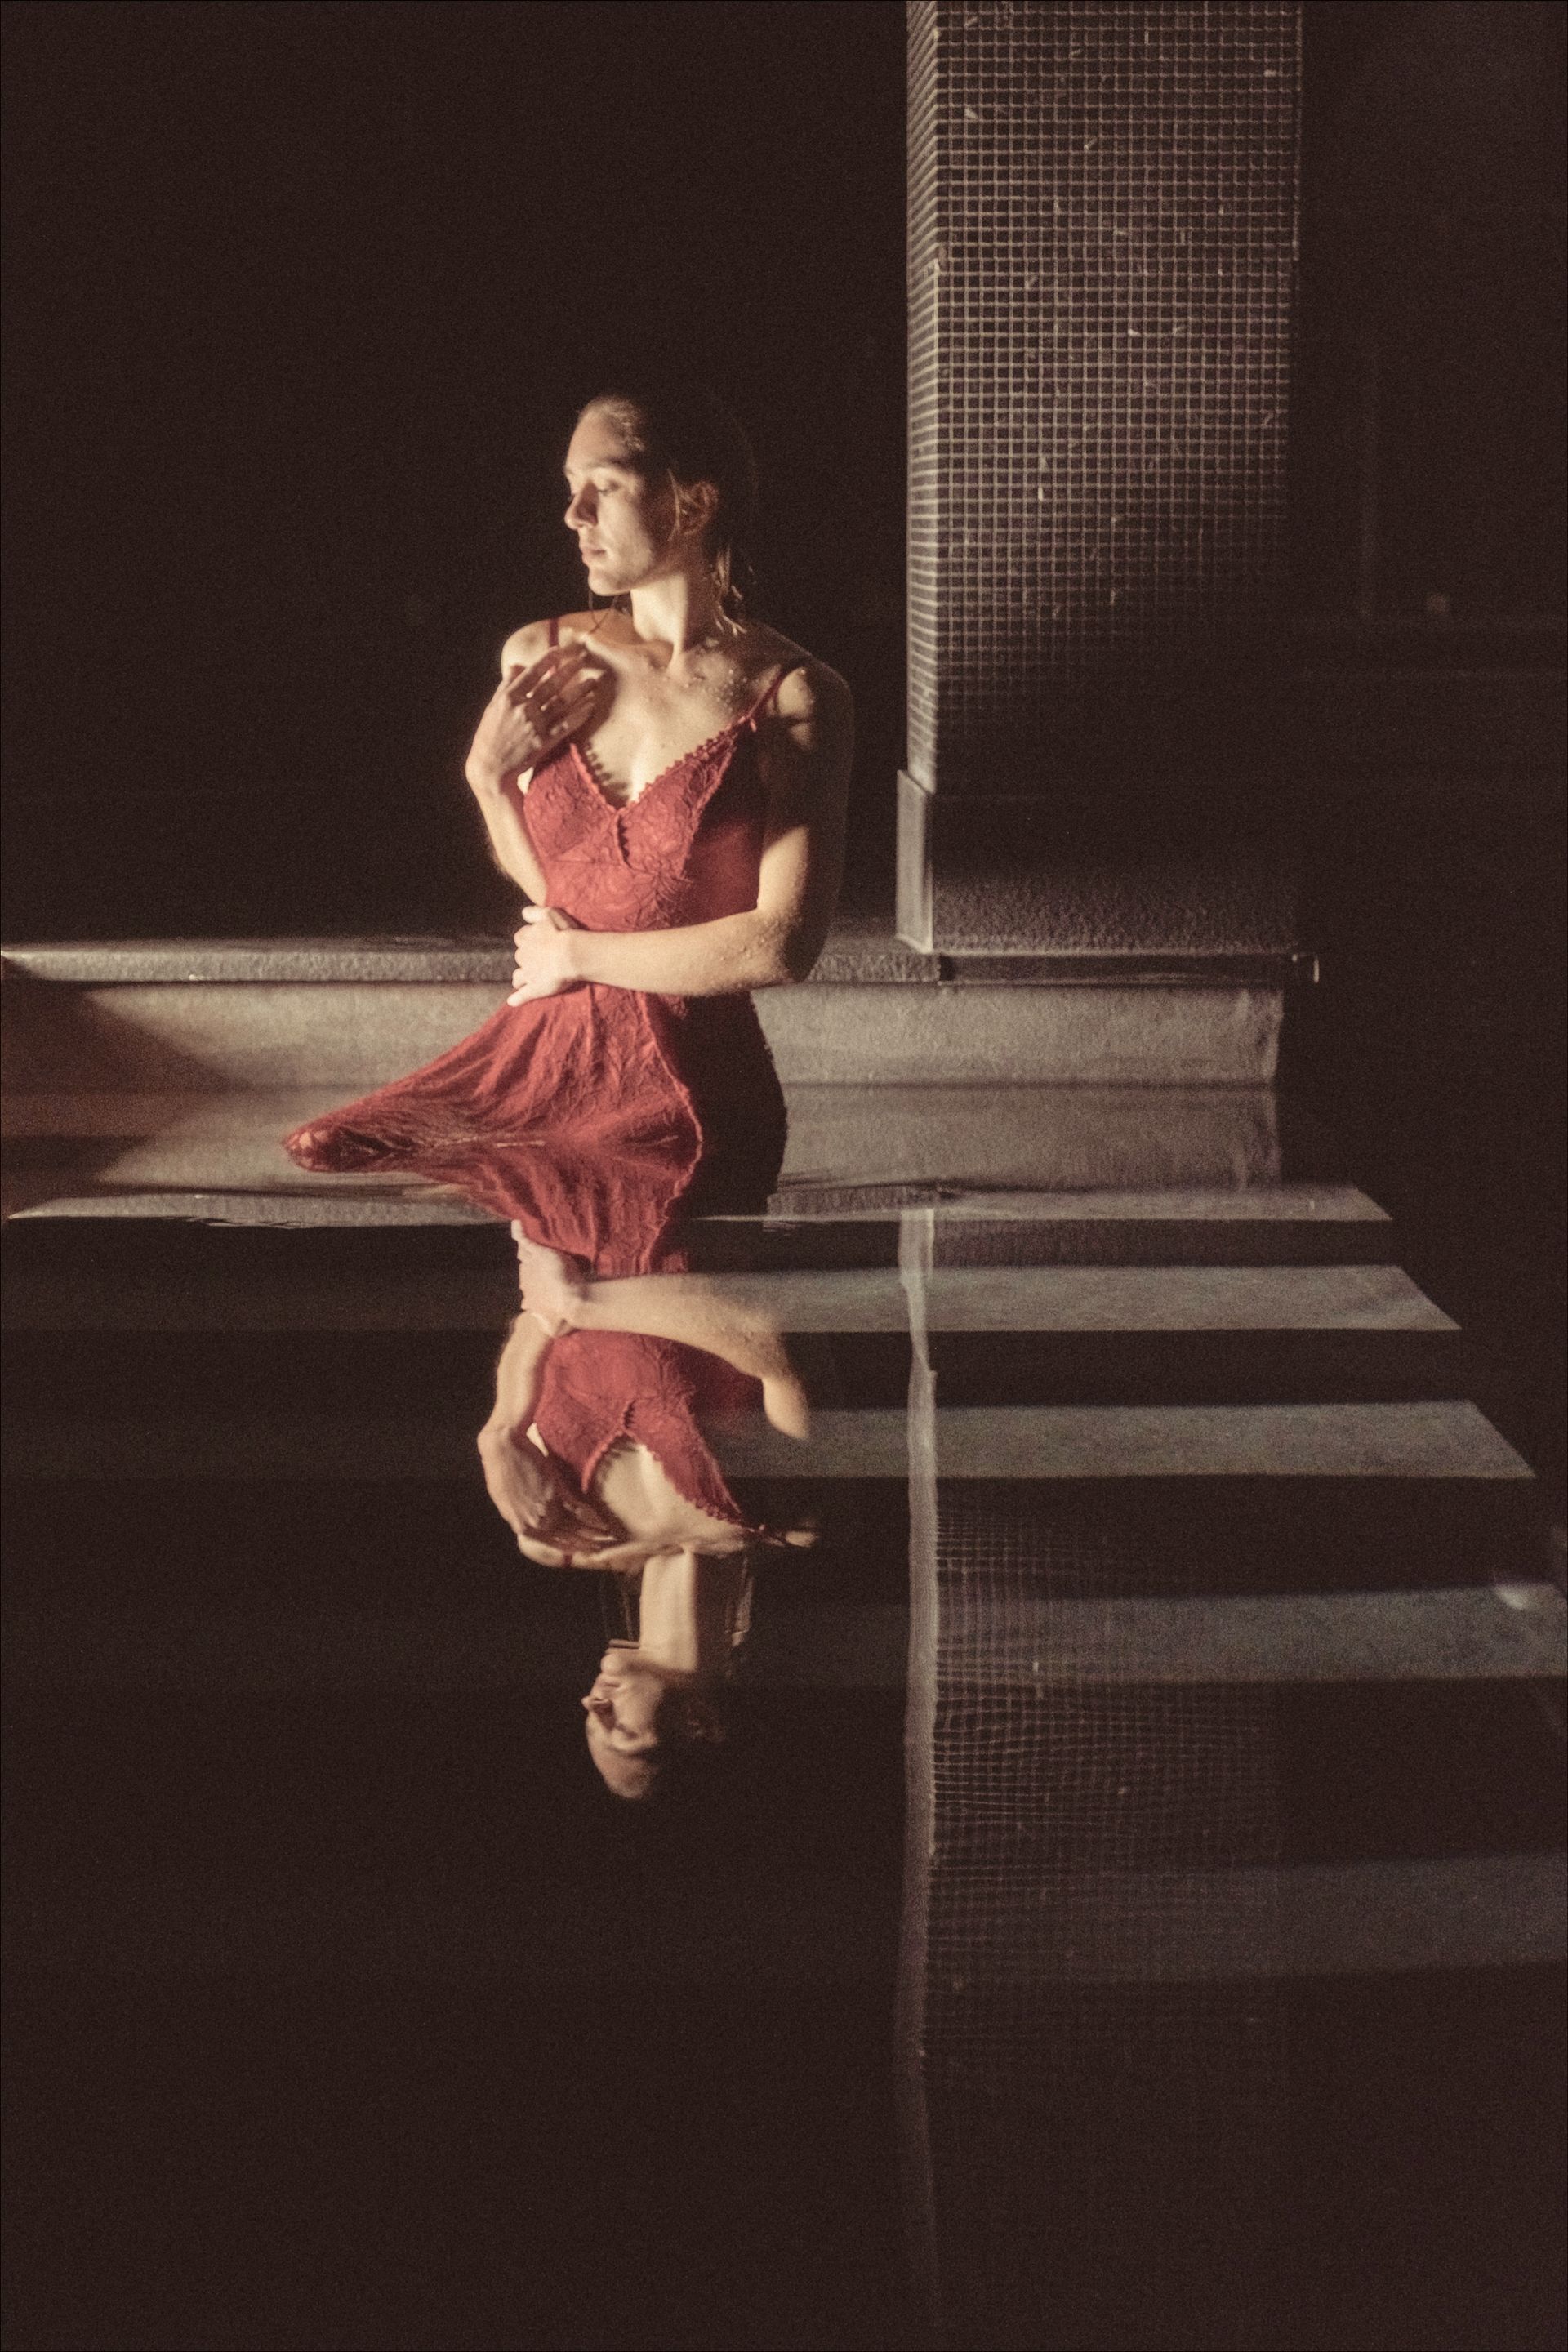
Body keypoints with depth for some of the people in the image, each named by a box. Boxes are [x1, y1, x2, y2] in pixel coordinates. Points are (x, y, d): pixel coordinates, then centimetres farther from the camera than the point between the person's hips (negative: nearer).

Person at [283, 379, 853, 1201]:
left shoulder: (793, 698, -6)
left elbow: (781, 946, -13)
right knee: (320, 1161, -13)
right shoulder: (540, 658, 7)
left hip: (686, 1082, -4)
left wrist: (579, 956, -4)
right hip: (537, 1053, 5)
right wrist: (489, 774, 0)